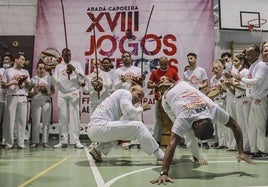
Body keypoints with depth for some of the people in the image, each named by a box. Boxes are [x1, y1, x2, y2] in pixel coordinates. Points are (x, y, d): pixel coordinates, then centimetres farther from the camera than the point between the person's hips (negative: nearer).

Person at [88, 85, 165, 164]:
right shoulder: (126, 92, 1)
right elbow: (129, 111, -15)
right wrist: (141, 108, 2)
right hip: (100, 127, -10)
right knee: (138, 126, -9)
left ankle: (97, 150, 13)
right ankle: (160, 156, -2)